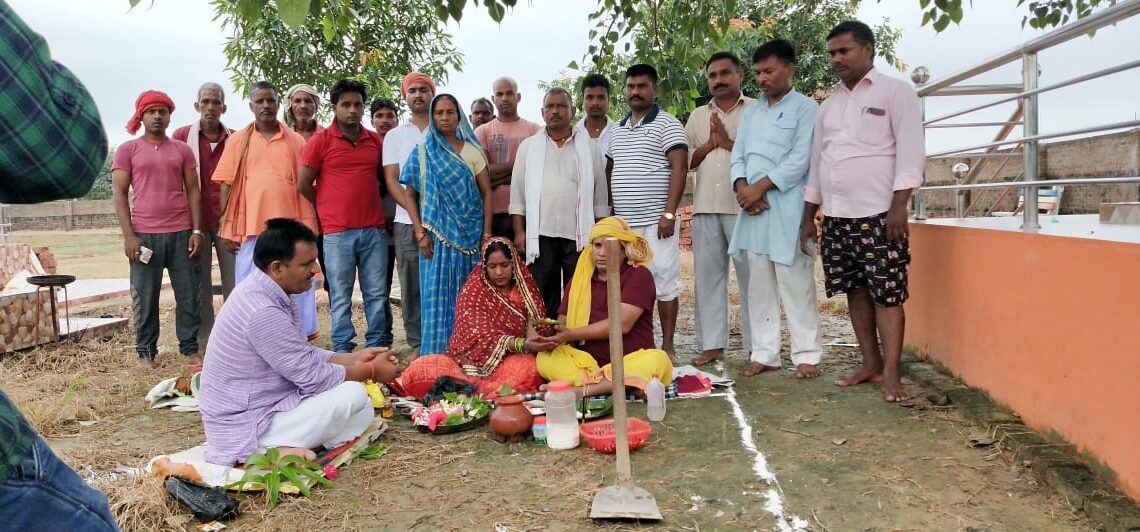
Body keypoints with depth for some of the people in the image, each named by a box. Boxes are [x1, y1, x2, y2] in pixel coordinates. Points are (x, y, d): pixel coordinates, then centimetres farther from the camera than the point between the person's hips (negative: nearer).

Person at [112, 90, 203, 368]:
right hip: (144, 234, -1)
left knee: (188, 294, 3)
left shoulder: (182, 149, 12)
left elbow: (192, 190, 10)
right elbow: (120, 193, 2)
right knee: (145, 297, 3)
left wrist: (196, 230, 0)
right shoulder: (127, 149, 6)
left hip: (182, 233, 2)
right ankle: (146, 352, 14)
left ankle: (190, 348, 13)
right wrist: (128, 235, -7)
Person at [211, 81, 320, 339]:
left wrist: (308, 227, 1)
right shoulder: (239, 140, 8)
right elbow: (227, 185, 6)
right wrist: (227, 228, 0)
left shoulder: (296, 140, 8)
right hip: (251, 228, 0)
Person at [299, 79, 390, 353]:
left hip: (374, 230, 4)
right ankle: (342, 351, 13)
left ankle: (378, 348, 17)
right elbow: (303, 185, 1)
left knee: (377, 293, 7)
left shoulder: (375, 140, 9)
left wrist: (368, 205, 10)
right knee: (340, 296, 3)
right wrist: (330, 208, 8)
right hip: (337, 232, -3)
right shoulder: (320, 141, -2)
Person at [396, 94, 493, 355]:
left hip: (470, 234, 1)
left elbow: (486, 193, 5)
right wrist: (420, 233, -7)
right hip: (437, 233, -1)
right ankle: (436, 353, 7)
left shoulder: (472, 150, 7)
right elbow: (409, 194, 4)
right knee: (437, 293, -1)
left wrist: (487, 233, -3)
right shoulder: (422, 152, 6)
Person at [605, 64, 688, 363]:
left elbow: (679, 168, -12)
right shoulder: (617, 130, 16)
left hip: (656, 222, -6)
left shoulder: (666, 124, -3)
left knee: (664, 282, -1)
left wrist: (669, 213, -19)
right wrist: (609, 210, 14)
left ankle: (667, 346, 7)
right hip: (622, 223, 6)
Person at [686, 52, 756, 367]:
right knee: (707, 275, 5)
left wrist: (729, 142, -11)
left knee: (751, 276, 0)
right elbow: (684, 161, 13)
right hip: (705, 208, 4)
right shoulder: (697, 117, 17)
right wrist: (709, 145, -2)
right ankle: (712, 344, 12)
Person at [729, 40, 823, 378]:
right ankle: (764, 353, 12)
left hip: (787, 209, -5)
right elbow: (738, 156, 13)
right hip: (752, 209, 6)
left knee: (795, 285, -4)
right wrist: (742, 188, -6)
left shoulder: (806, 108, 1)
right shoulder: (751, 112, 19)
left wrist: (759, 188, -12)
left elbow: (800, 160, -9)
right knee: (757, 285, 5)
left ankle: (807, 355, 4)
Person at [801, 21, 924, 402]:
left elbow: (910, 149, -8)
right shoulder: (829, 105, 18)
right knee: (856, 291, 9)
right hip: (836, 217, 6)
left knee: (887, 293, -6)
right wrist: (808, 216, 14)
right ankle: (871, 364, 17)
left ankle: (891, 374, -3)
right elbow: (816, 160, 19)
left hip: (878, 214, -6)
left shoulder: (895, 91, 0)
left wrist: (899, 204, -17)